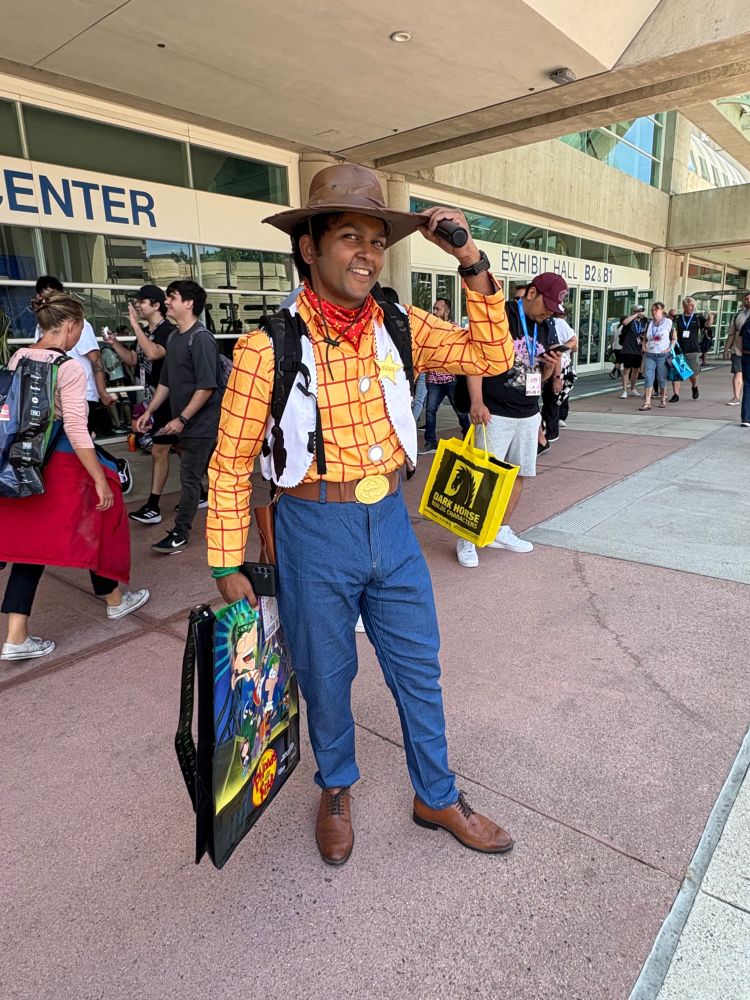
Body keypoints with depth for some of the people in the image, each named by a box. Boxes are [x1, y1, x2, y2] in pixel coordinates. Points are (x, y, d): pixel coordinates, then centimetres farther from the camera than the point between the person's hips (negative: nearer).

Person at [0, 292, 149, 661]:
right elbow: (75, 430, -21)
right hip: (62, 465, -7)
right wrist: (101, 479, -17)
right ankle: (115, 600, 35)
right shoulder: (70, 368, -16)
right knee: (94, 528, 15)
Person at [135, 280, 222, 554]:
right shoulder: (174, 338, 13)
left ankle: (180, 534, 8)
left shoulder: (201, 338, -15)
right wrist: (149, 411, 14)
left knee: (190, 478, -1)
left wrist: (181, 419, -20)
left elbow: (206, 387, -20)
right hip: (188, 423, 8)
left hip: (200, 424, -8)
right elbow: (165, 381, 19)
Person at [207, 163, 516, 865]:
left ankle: (437, 798, 42)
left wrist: (472, 265, -10)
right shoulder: (268, 347, -13)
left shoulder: (399, 327, -1)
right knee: (325, 676, 16)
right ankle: (336, 790, 46)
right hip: (315, 534, -3)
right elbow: (230, 464, -7)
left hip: (391, 524, 4)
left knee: (418, 669, 17)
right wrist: (227, 567, -4)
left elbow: (492, 357, 1)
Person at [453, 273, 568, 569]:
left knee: (519, 473, 12)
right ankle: (467, 538, 8)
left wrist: (553, 367, -3)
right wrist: (477, 402, -25)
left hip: (529, 414, 8)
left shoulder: (546, 328, 14)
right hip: (494, 413, -7)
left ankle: (501, 531, 26)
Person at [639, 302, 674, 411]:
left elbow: (674, 338, 6)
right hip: (649, 355, 2)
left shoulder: (669, 322, 3)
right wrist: (644, 346, 4)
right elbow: (645, 338, 21)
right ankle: (647, 402, -9)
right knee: (648, 377, -6)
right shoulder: (649, 324, 12)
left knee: (662, 378, 5)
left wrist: (670, 348, -8)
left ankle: (663, 400, 20)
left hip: (663, 355, -2)